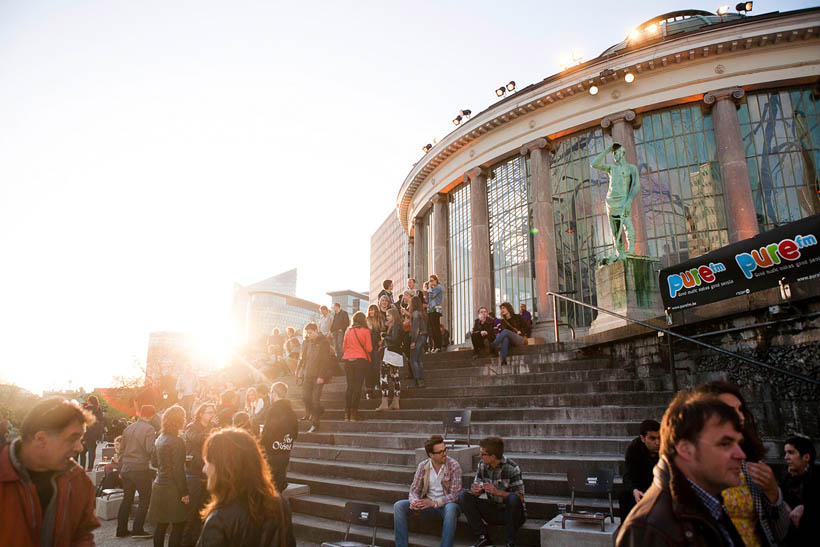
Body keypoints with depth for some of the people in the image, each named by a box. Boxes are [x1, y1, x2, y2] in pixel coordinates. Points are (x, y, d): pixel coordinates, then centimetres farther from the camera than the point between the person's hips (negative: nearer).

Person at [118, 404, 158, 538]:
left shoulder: (128, 428, 10)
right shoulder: (149, 429, -12)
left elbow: (121, 450, 15)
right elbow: (150, 449, -21)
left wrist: (121, 469, 21)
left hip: (126, 468, 7)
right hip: (141, 469, -7)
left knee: (127, 499, 16)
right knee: (145, 499, 5)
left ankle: (121, 530, 20)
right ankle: (137, 530, 3)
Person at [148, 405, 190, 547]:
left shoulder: (159, 439, 7)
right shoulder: (177, 442, -19)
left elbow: (154, 462, 16)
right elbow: (178, 470, -19)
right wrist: (184, 493, -14)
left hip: (158, 486, 8)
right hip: (171, 488, -8)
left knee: (160, 525, 16)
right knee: (178, 526, 2)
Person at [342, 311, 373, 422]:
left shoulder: (348, 331, 6)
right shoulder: (366, 331, -4)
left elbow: (344, 347, 11)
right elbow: (369, 348, -6)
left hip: (348, 360, 4)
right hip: (361, 360, -3)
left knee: (349, 386, 9)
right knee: (358, 386, -1)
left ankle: (347, 413, 7)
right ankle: (354, 413, -3)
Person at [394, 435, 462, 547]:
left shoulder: (454, 466, -11)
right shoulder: (423, 466, 0)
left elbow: (455, 495, -16)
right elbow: (414, 490, 2)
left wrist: (434, 502, -29)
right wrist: (414, 501, -23)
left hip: (445, 505, -3)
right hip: (427, 505, 4)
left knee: (451, 508, -39)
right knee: (398, 505, -16)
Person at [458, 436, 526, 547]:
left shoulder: (512, 468, -18)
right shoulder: (482, 465, -2)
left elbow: (520, 497, -20)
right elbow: (476, 492, 6)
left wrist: (498, 492, -32)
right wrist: (475, 490, -19)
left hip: (512, 513, -4)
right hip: (493, 511, 5)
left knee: (513, 498, -37)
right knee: (464, 496, -13)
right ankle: (483, 538, -10)